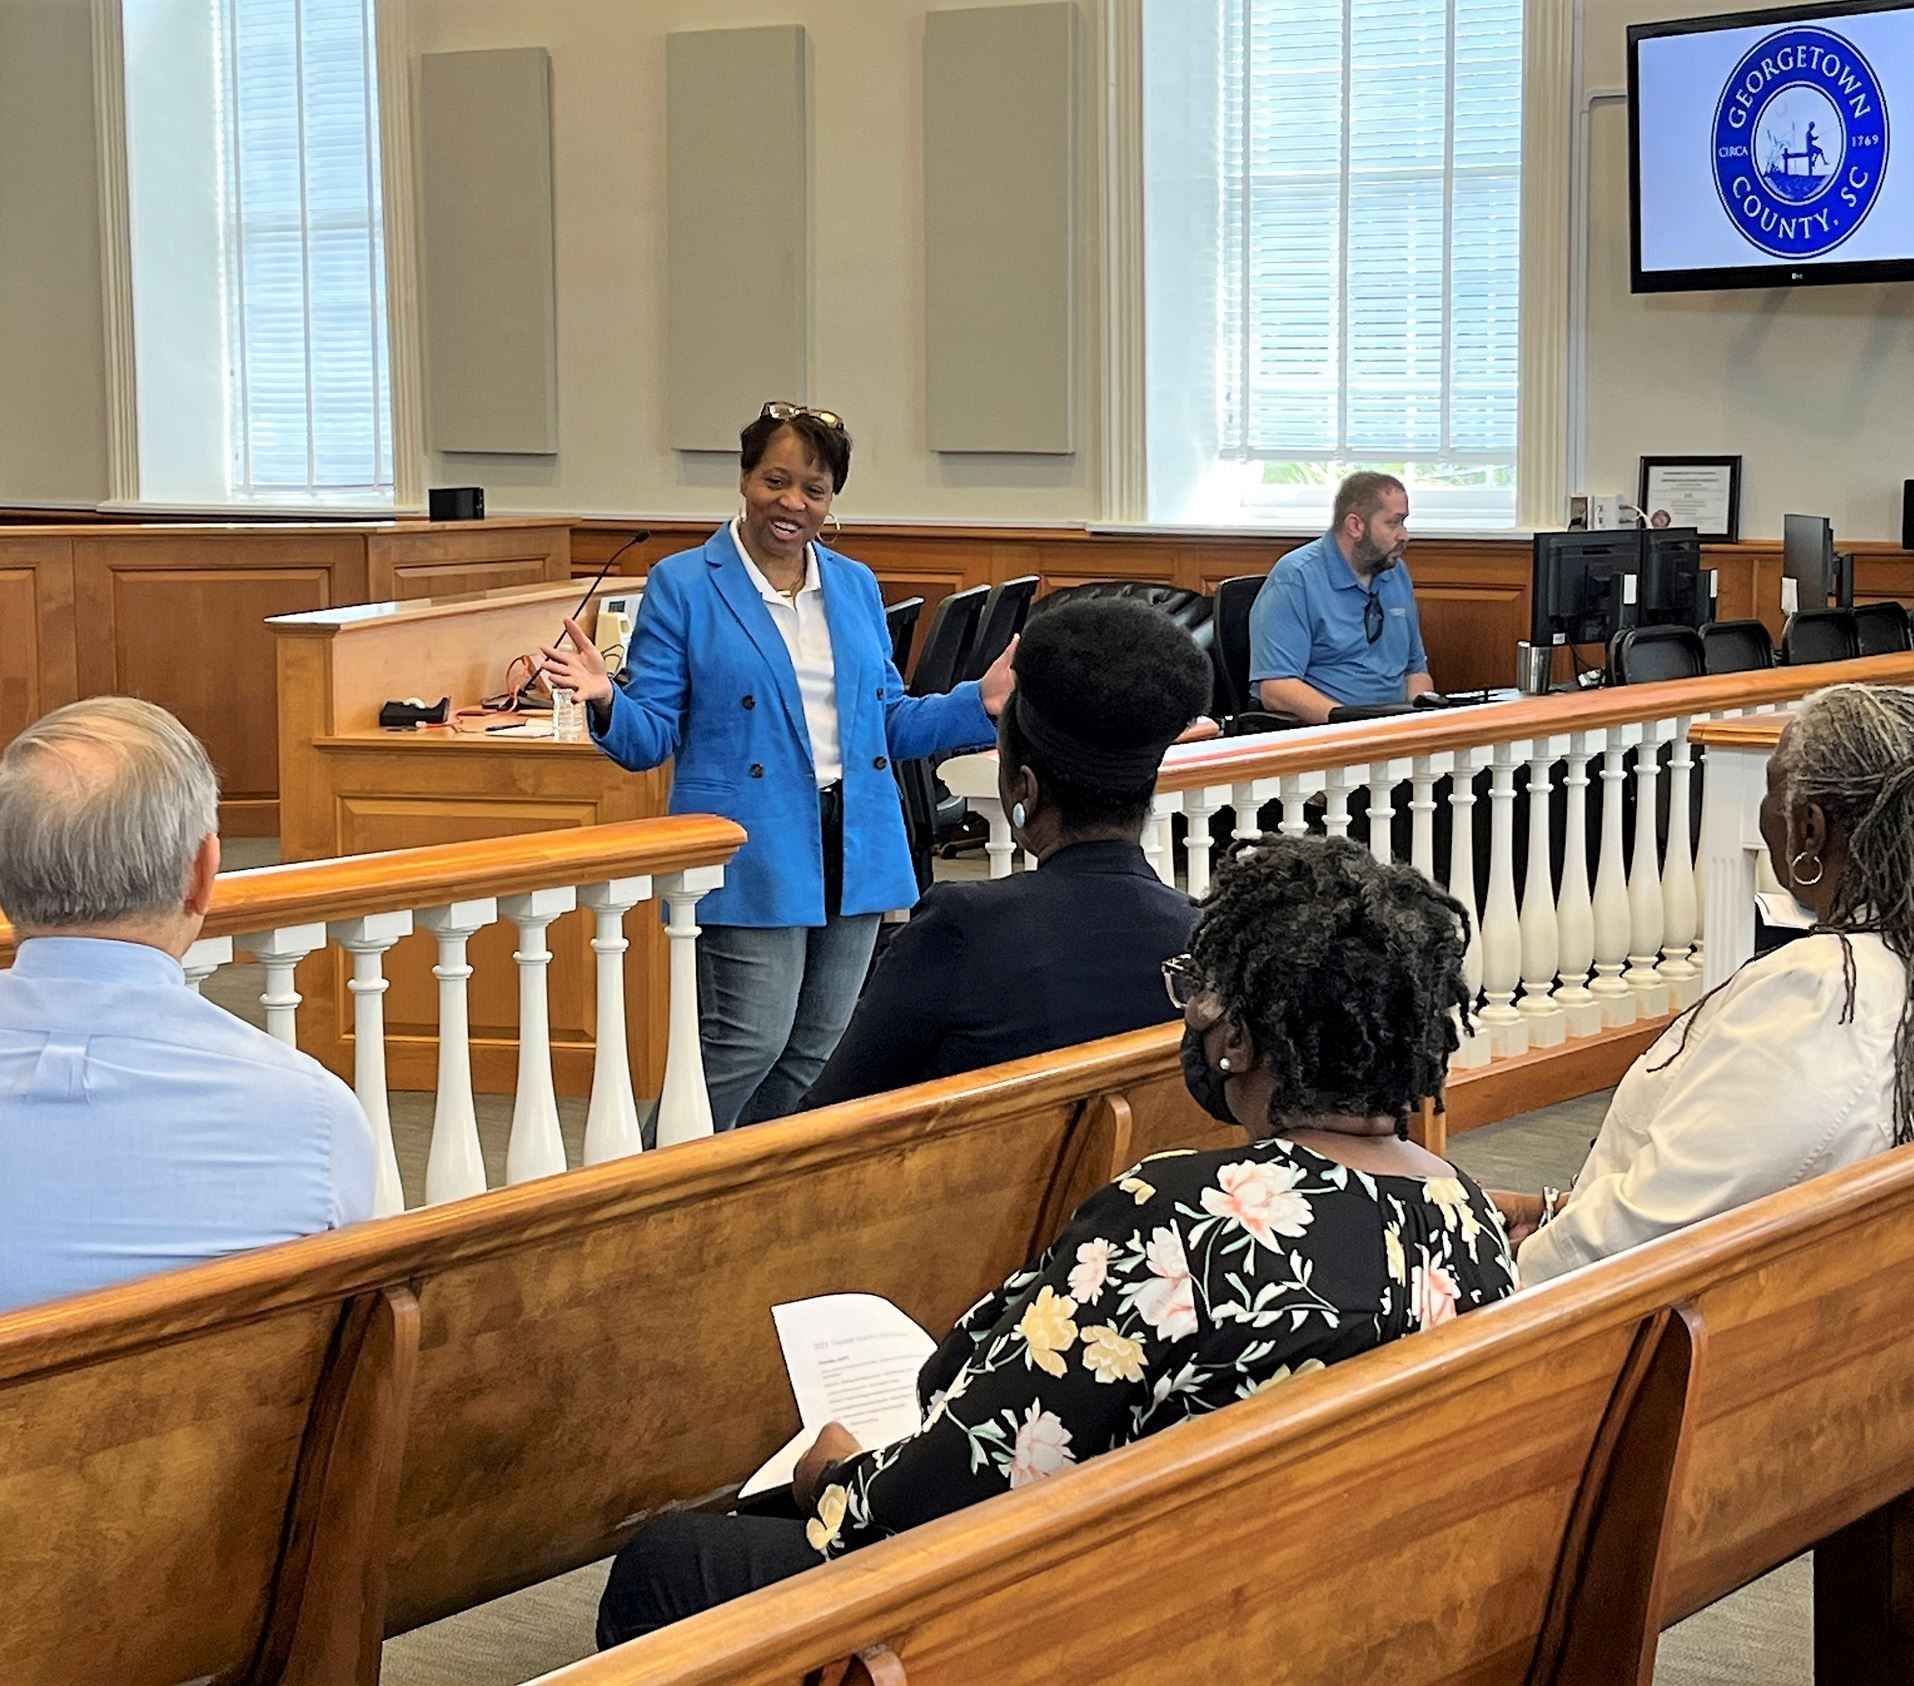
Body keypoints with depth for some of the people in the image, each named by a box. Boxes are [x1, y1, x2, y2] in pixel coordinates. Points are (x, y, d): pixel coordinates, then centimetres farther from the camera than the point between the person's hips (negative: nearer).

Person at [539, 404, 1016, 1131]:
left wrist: (980, 703, 4)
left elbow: (886, 722, 18)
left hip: (852, 853, 6)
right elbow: (652, 739, -4)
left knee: (815, 1056, 10)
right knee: (747, 1044, -11)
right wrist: (606, 701, -26)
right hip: (750, 863, -6)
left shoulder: (856, 586, 12)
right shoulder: (683, 586, -3)